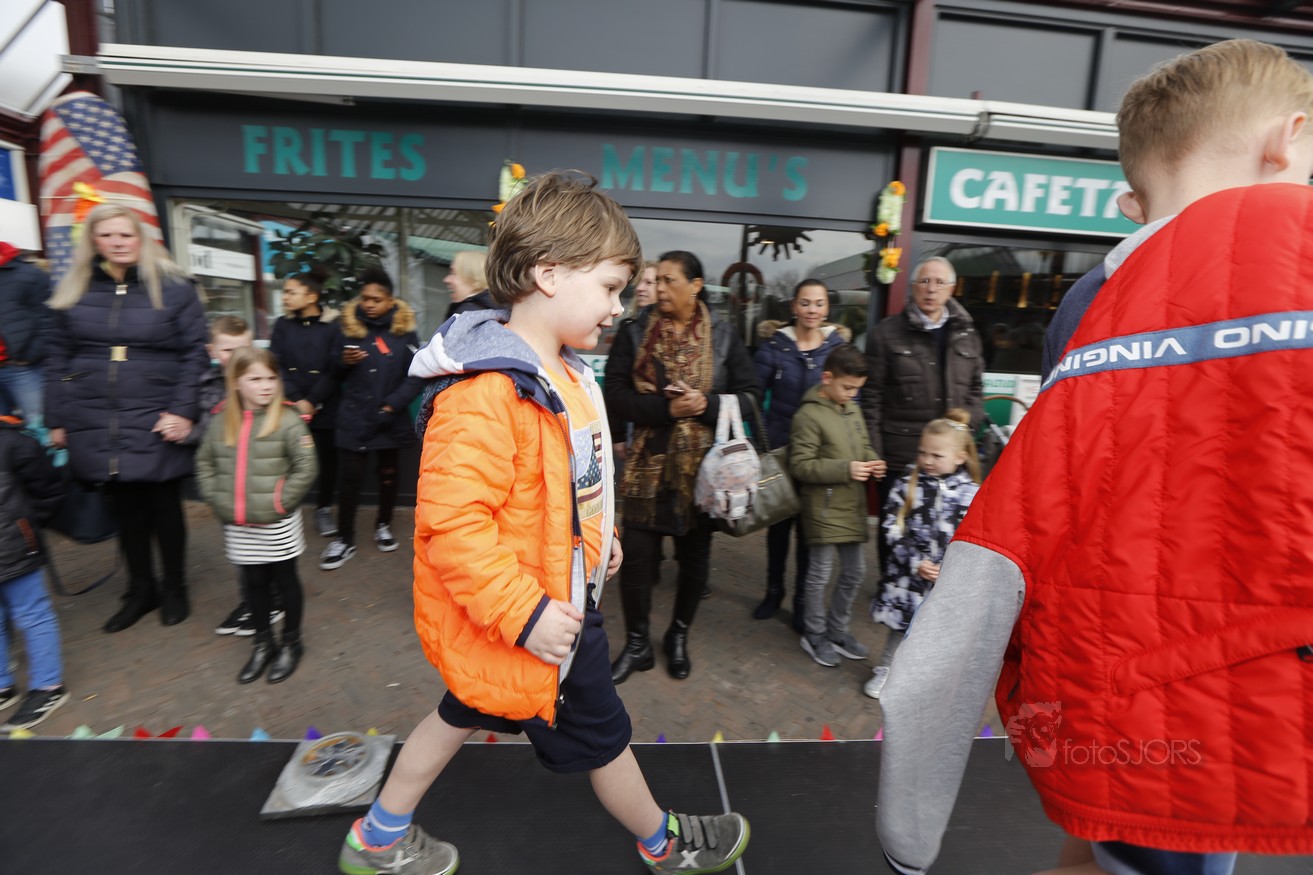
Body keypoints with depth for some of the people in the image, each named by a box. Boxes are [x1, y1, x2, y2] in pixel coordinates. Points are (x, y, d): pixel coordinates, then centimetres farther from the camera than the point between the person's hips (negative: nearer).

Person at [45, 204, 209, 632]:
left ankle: (174, 589, 28)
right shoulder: (74, 292, 7)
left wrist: (183, 411, -12)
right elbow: (58, 358, 10)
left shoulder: (174, 287, -3)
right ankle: (140, 590, 31)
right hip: (98, 427, 3)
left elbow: (195, 354, -5)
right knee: (125, 509, 13)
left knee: (165, 506, 9)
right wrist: (56, 419, 6)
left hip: (156, 425, -3)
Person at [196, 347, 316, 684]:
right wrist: (218, 500, 2)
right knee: (254, 583, 16)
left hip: (278, 525, -4)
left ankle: (291, 642, 29)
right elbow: (204, 464, 11)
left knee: (285, 580, 11)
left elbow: (305, 468, -15)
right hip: (238, 527, 4)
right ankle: (263, 643, 34)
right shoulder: (222, 422, 2)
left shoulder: (287, 420, -13)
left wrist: (281, 502, -15)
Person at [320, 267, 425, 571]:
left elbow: (416, 377, -9)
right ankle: (344, 539, 13)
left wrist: (393, 404, -16)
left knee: (388, 474, 14)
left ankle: (383, 526, 35)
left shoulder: (404, 331, -4)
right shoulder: (349, 327, 3)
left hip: (391, 419, 0)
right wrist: (344, 361, -10)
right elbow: (335, 372, 11)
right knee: (350, 477, -1)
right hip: (354, 418, 1)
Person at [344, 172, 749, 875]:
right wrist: (523, 613, -29)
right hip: (528, 620, -10)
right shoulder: (485, 396, -30)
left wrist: (595, 537, 17)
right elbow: (451, 522, -32)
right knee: (600, 734, 14)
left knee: (469, 710, 26)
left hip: (560, 598, 10)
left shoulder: (561, 371, 4)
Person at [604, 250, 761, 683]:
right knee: (638, 557, 1)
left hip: (703, 464, 1)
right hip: (649, 462, -1)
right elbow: (615, 395, -6)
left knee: (695, 557, 13)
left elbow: (750, 394, 2)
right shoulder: (634, 332, 0)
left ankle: (679, 636, 36)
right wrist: (666, 408, -19)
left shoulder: (722, 335, 1)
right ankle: (637, 644, 24)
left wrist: (707, 404, -16)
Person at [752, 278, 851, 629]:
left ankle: (802, 599, 22)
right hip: (779, 447, 0)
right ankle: (774, 591, 30)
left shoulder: (839, 344, 1)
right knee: (778, 520, 12)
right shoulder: (774, 344, -4)